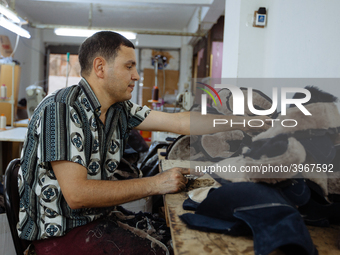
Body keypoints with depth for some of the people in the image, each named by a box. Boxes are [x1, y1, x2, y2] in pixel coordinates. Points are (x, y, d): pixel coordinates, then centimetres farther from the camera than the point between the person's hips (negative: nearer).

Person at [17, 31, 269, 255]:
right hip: (58, 233, -6)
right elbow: (77, 194, -27)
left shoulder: (119, 109, 0)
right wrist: (155, 184, -22)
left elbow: (180, 122, -1)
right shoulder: (62, 108, -21)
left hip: (100, 217, 7)